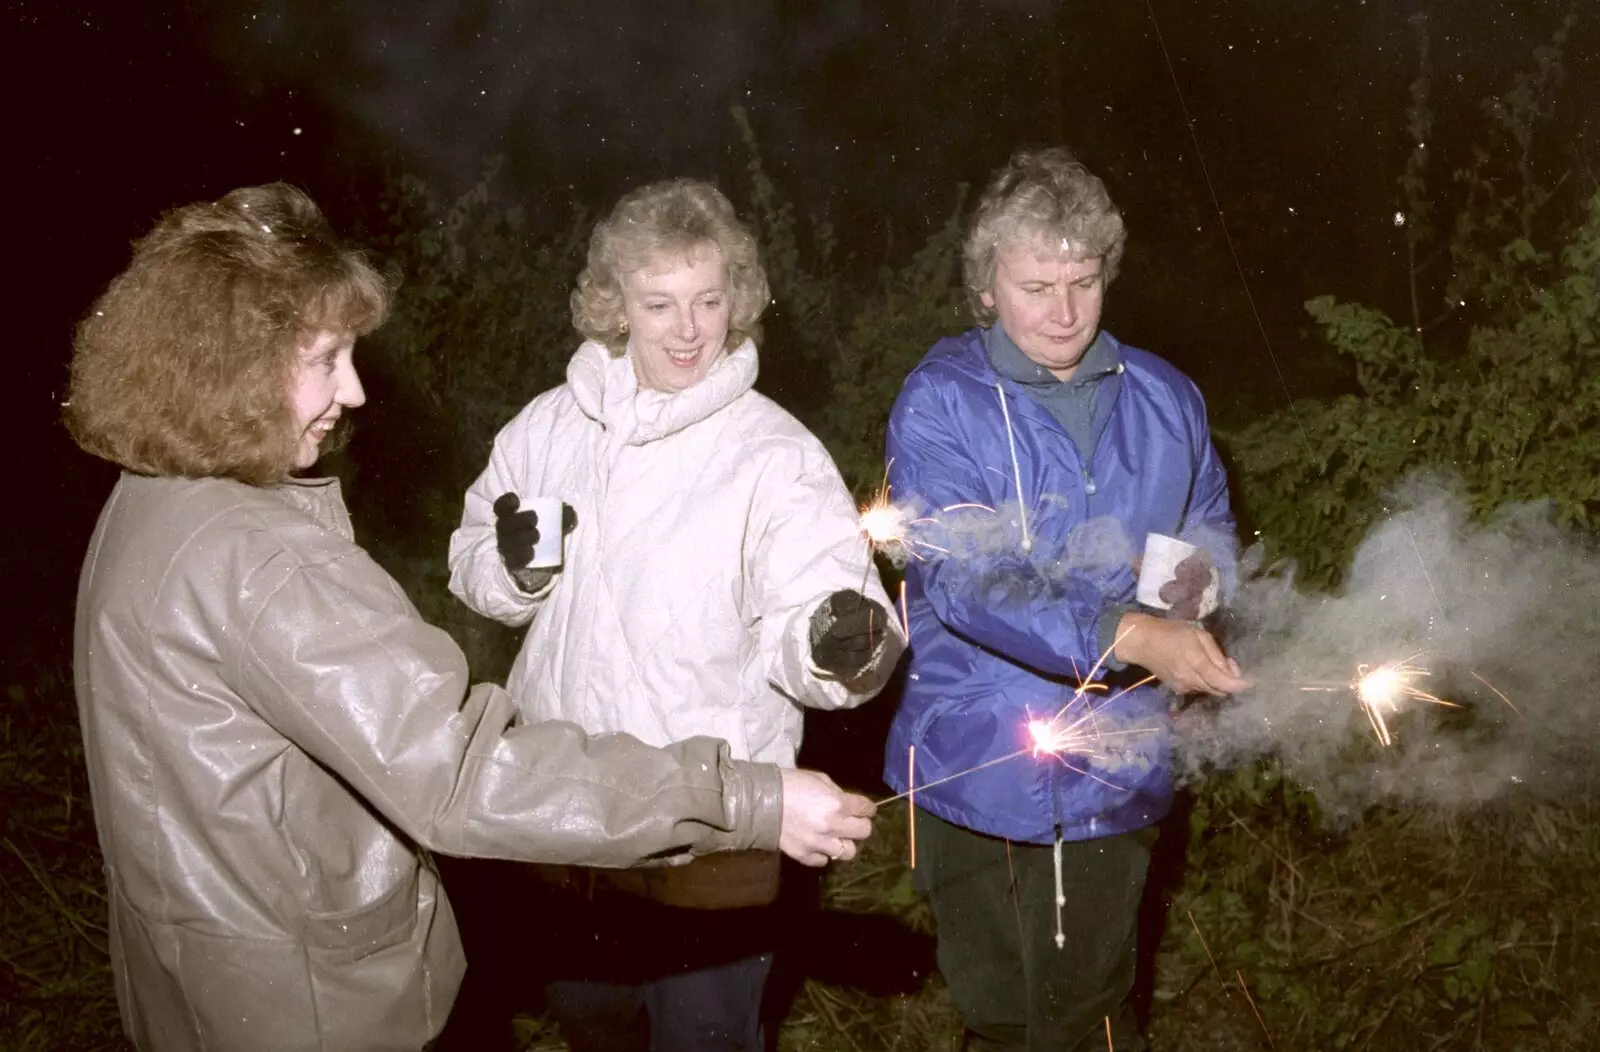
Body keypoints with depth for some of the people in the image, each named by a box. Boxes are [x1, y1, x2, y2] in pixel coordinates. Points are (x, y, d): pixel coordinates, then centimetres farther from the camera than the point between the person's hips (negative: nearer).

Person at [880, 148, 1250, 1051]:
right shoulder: (942, 403, -10)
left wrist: (1195, 576, -5)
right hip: (977, 766, -2)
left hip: (1112, 769, 3)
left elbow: (1212, 531, 20)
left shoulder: (1163, 400, 6)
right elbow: (965, 578, -23)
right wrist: (1127, 634, -34)